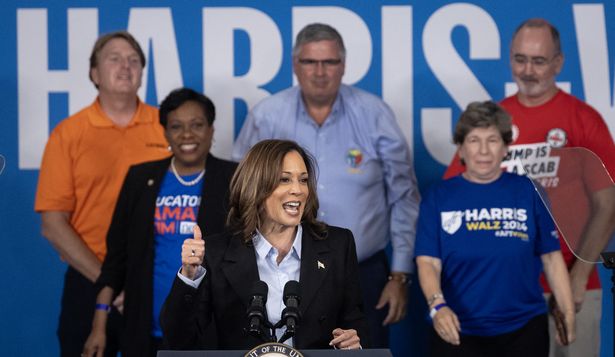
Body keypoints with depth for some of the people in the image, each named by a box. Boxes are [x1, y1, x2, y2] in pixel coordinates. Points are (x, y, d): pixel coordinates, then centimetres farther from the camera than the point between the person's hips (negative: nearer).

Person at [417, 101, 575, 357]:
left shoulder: (528, 192, 2)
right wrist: (438, 305, -25)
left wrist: (567, 312, 0)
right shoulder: (438, 197, 0)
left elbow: (551, 257, 4)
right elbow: (428, 261, -8)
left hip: (523, 329, 1)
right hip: (458, 331, -1)